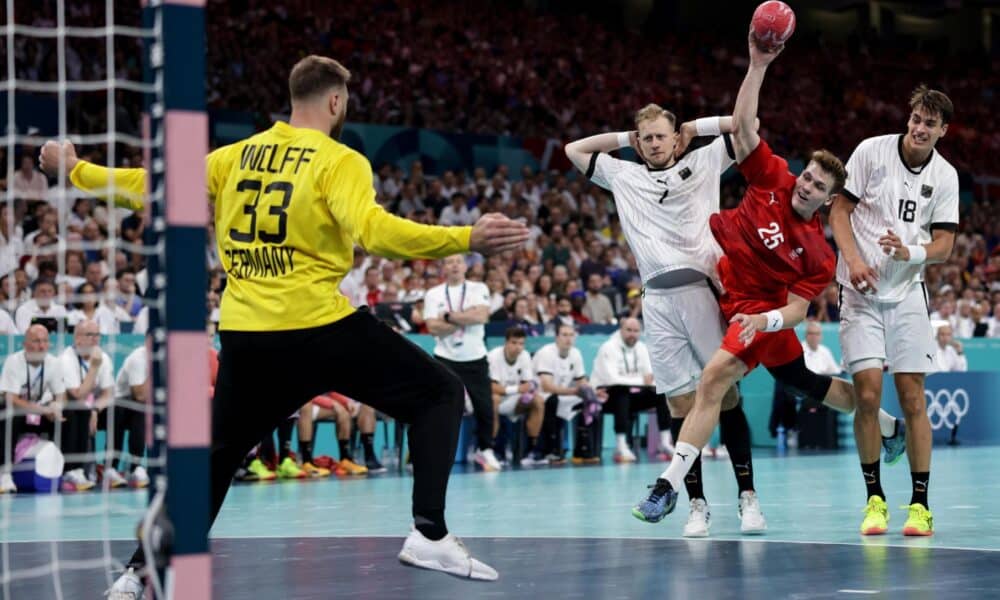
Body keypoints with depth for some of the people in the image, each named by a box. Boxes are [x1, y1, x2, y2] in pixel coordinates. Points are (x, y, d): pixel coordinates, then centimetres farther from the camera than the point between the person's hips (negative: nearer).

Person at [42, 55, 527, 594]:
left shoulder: (237, 156, 10)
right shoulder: (338, 161, -4)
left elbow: (149, 186, 14)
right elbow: (373, 231, -20)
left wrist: (77, 171, 29)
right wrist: (466, 240, -24)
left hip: (244, 334, 5)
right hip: (319, 327, -5)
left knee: (217, 454, 23)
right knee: (440, 393, 7)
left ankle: (141, 569, 20)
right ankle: (429, 534, -5)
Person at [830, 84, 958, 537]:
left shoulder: (945, 176, 1)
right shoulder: (871, 151, -4)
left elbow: (943, 244, 3)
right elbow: (839, 210, -1)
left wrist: (910, 252, -17)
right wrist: (853, 259, -15)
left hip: (908, 292, 2)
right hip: (861, 290, -2)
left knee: (912, 398, -2)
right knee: (868, 394, -9)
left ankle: (920, 503, 5)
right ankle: (874, 498, 4)